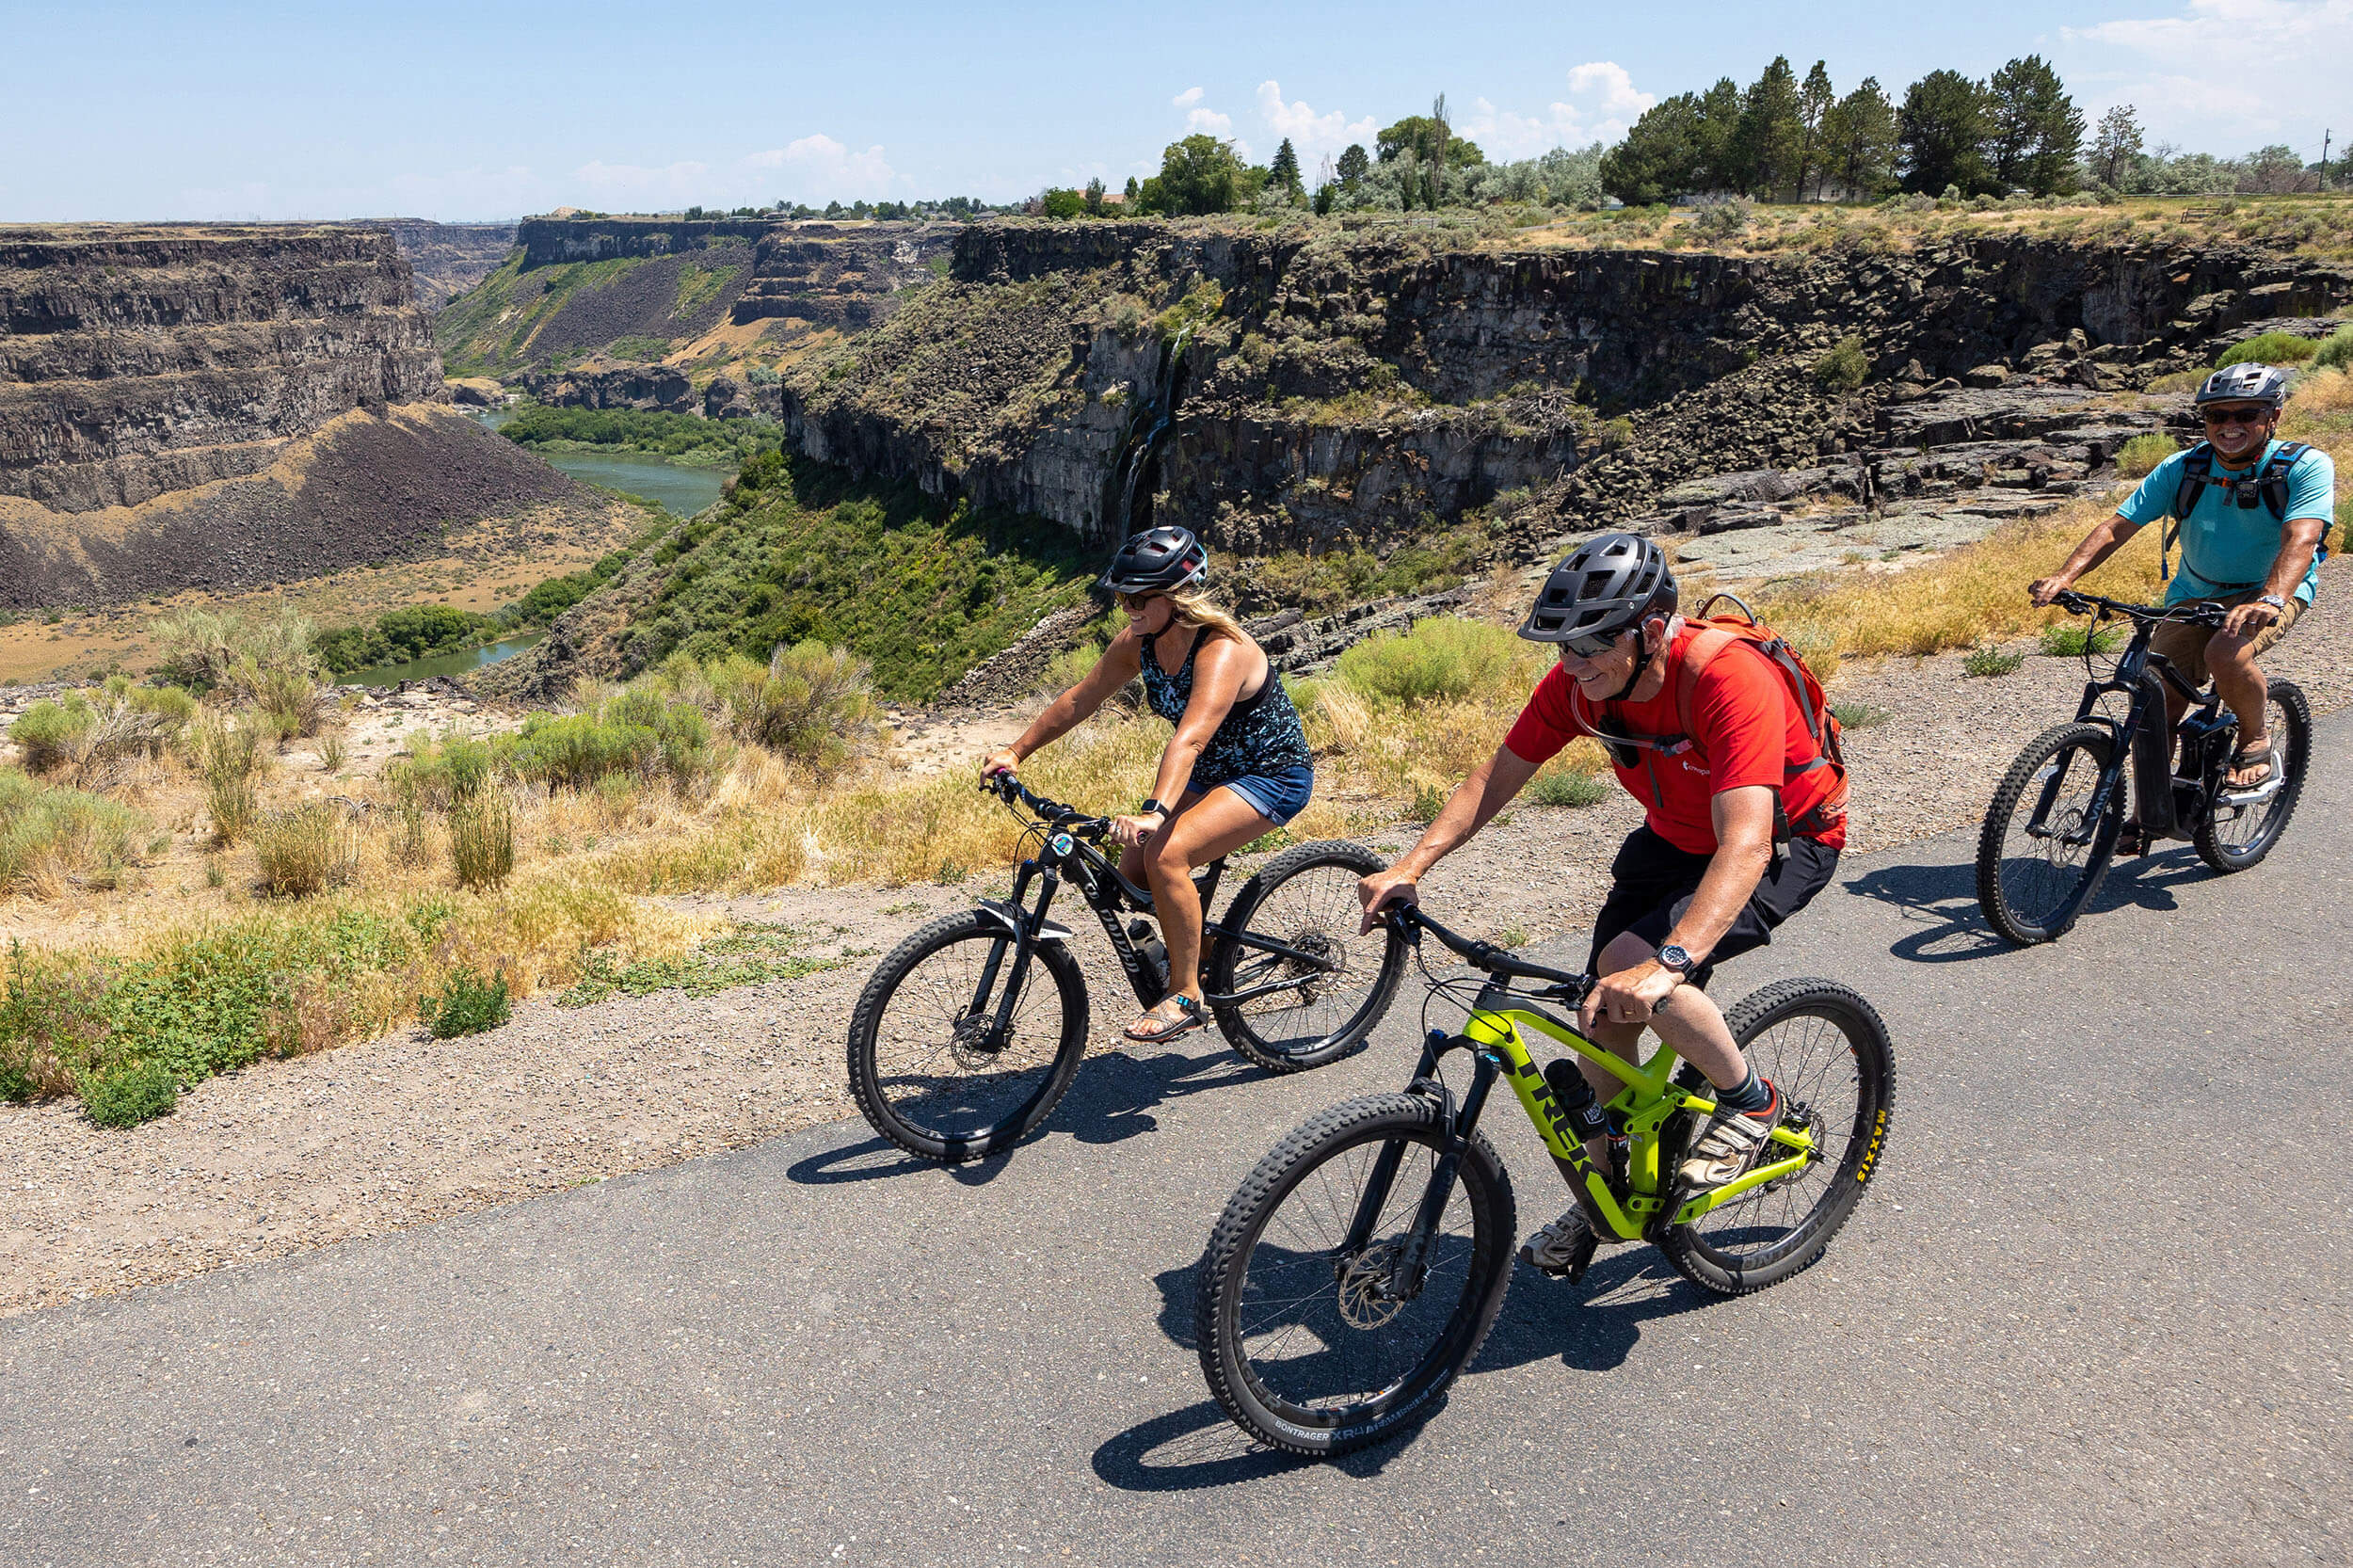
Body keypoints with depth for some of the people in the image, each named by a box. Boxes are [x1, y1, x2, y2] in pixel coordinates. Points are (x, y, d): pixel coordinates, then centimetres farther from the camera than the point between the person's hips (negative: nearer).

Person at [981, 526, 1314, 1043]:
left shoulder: (1222, 651, -29)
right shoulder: (1140, 642, -6)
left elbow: (1189, 738, -43)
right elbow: (1079, 699, 3)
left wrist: (1155, 812, -55)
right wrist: (1016, 752, -2)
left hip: (1274, 777, -8)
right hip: (1212, 774, 8)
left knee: (1164, 853, -27)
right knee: (1133, 869, -5)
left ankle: (1186, 996, -15)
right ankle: (1192, 950, 22)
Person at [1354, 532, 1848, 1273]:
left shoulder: (1729, 680, -36)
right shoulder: (1580, 681, -17)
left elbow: (1745, 846, -44)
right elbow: (1494, 777, -10)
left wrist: (1668, 962, -57)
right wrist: (1409, 866, -23)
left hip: (1785, 840, -6)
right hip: (1675, 836, 7)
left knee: (1630, 967, -29)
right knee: (1605, 1015, 1)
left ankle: (1749, 1099, -2)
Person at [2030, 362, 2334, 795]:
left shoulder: (2306, 467, -15)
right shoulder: (2183, 468, -7)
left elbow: (2301, 539, -30)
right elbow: (2117, 526, -14)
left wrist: (2269, 600, -50)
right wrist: (2065, 576, -32)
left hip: (2271, 592, -3)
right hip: (2195, 596, 4)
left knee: (2225, 653, -36)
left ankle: (2257, 739, -5)